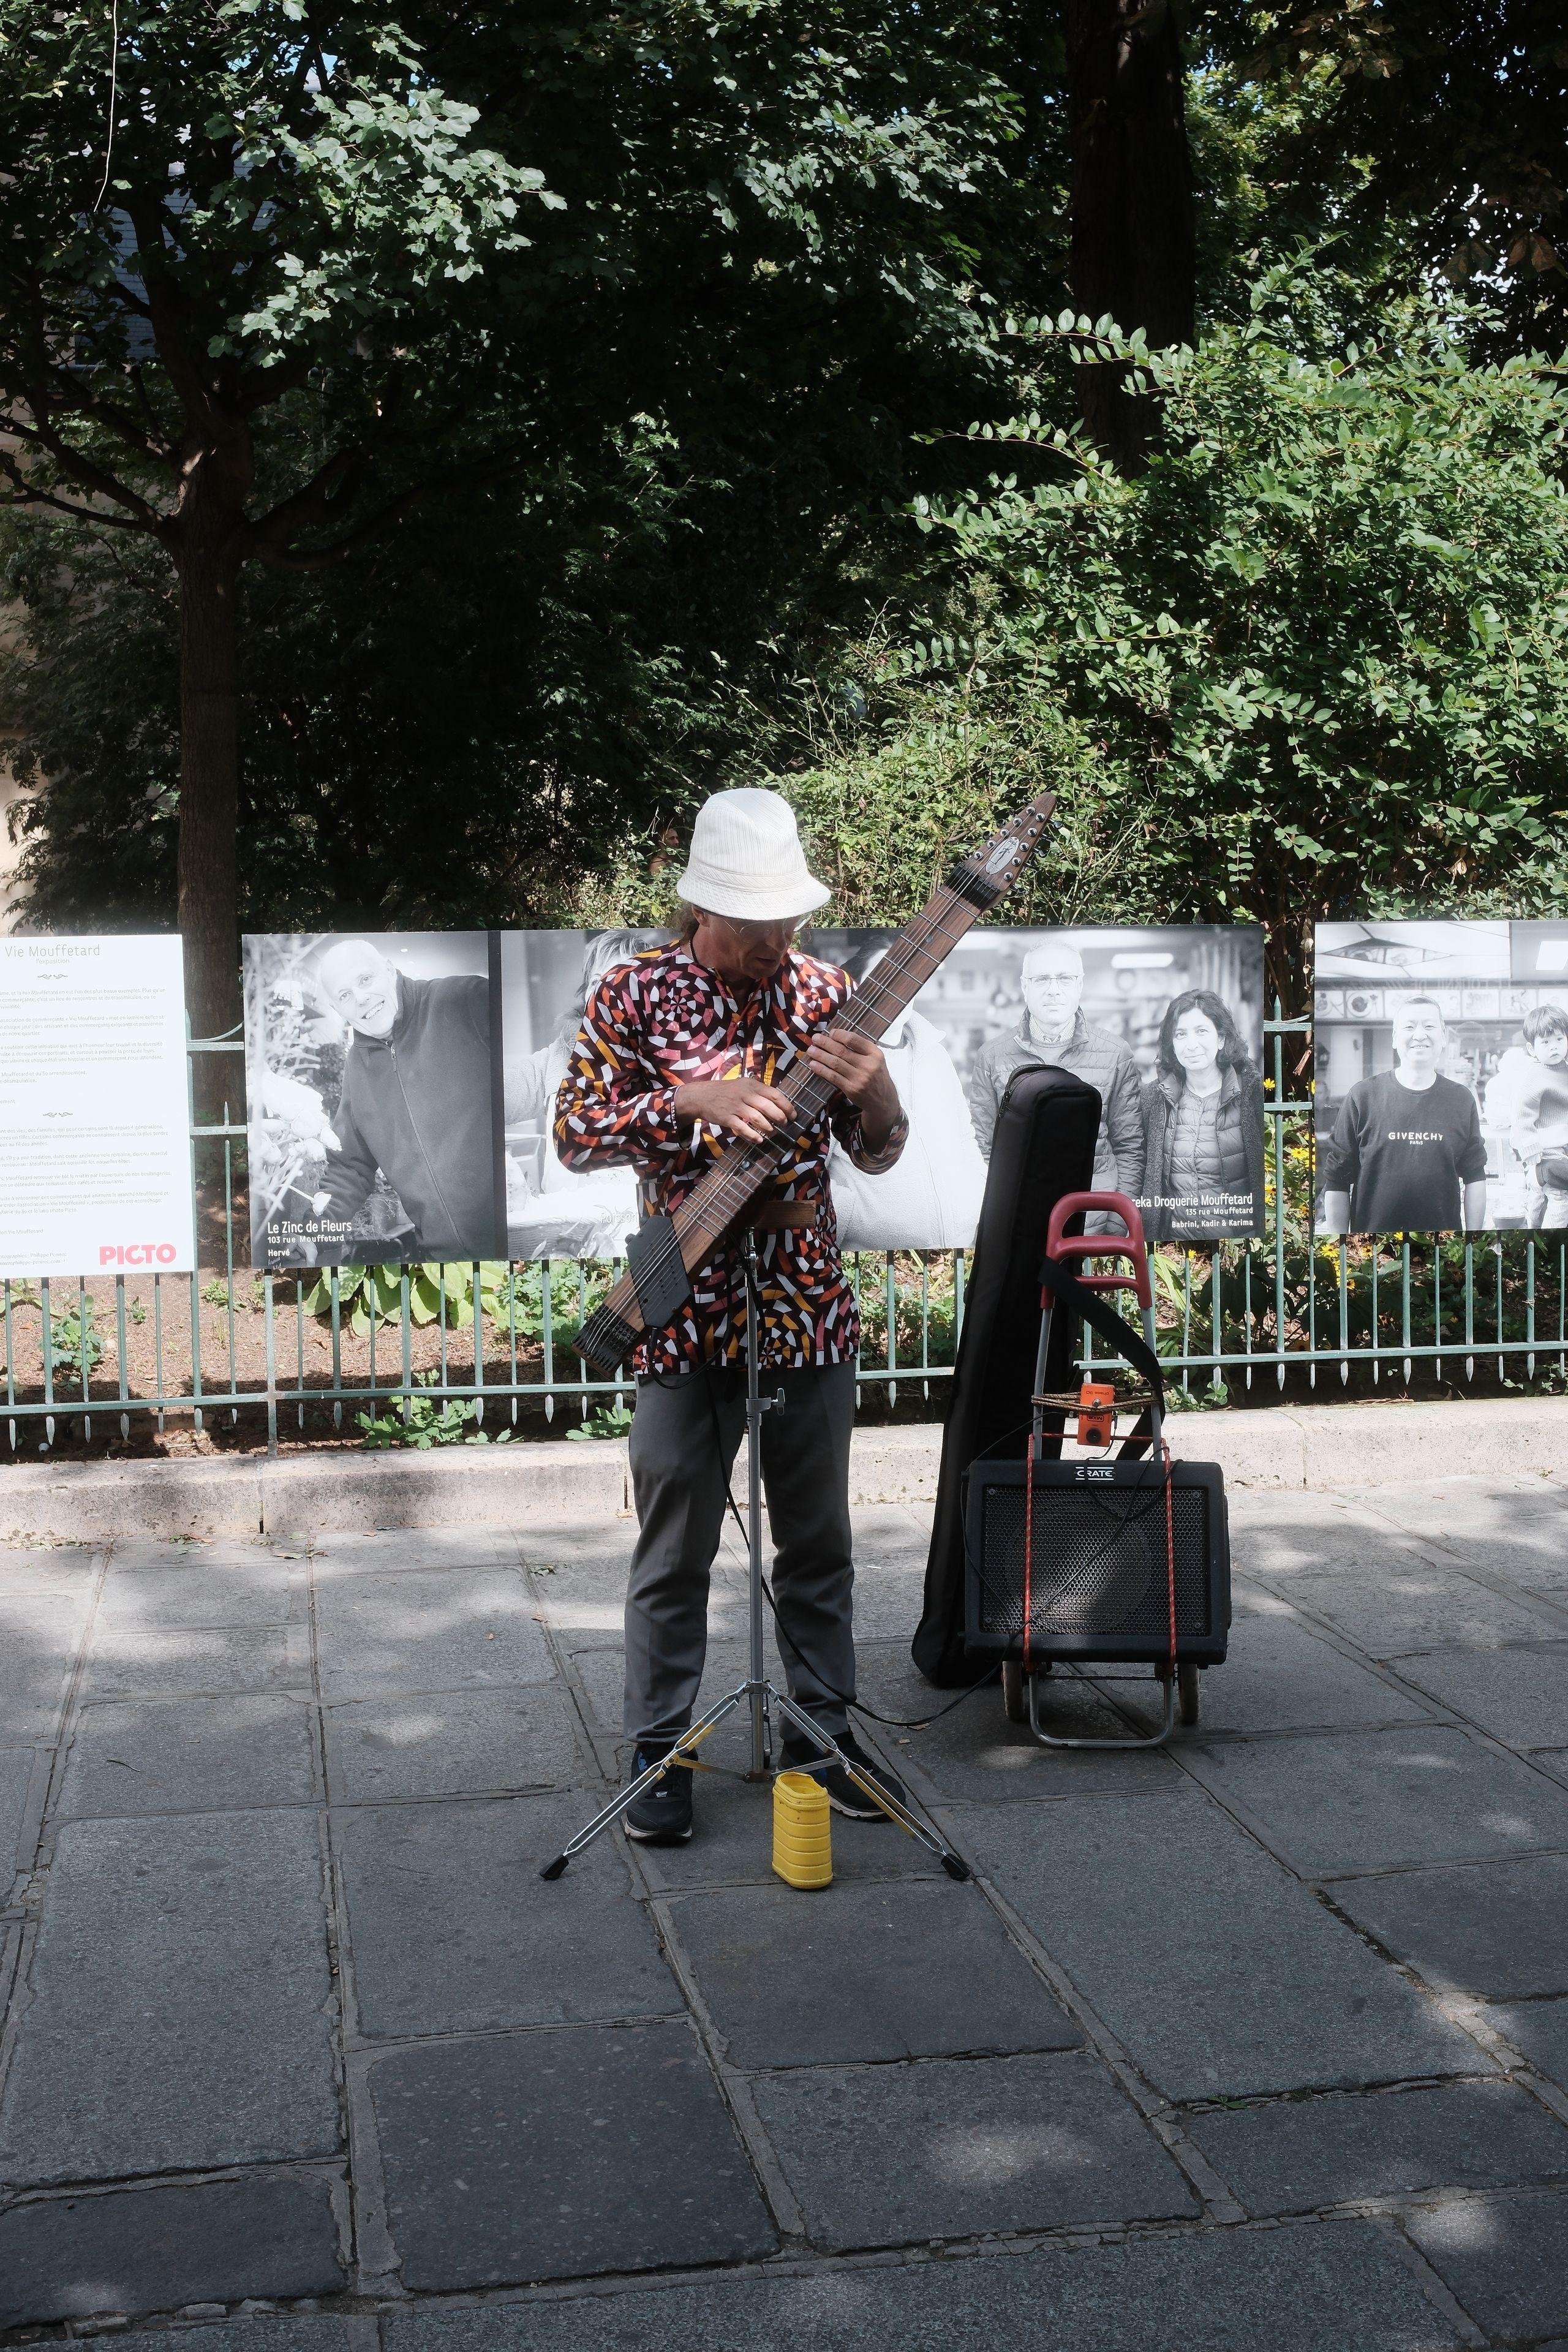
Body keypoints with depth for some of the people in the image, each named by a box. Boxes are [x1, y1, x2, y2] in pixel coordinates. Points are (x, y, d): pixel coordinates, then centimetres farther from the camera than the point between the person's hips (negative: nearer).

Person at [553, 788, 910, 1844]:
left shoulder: (826, 989, 4)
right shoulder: (639, 993, -4)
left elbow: (879, 1152, 8)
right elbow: (575, 1132, -10)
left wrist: (873, 1093, -15)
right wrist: (693, 1097, -24)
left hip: (810, 1311, 3)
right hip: (685, 1313, -3)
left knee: (818, 1541, 13)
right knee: (675, 1552, 5)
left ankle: (823, 1728, 27)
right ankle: (660, 1751, 18)